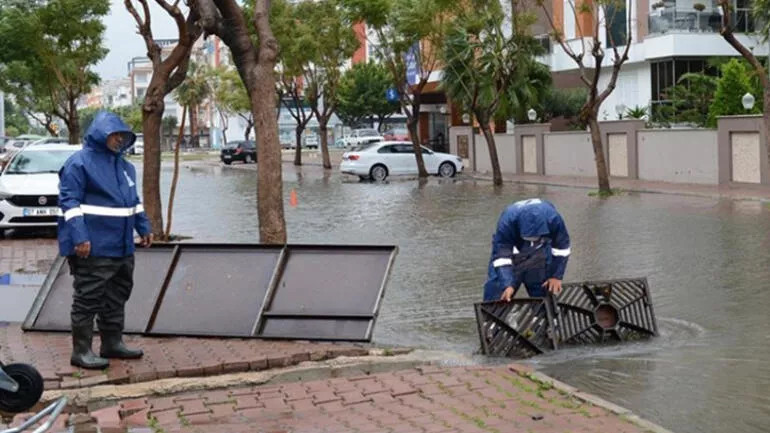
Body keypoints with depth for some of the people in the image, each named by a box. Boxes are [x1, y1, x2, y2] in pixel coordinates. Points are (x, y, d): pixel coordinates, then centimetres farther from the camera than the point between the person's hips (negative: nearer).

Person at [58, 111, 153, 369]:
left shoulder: (123, 165, 17)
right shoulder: (79, 162, -9)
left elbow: (134, 201, 26)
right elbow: (69, 202, -15)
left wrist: (144, 228, 20)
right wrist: (79, 238, -22)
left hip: (122, 247, 9)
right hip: (93, 248, -8)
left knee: (117, 298, 15)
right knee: (88, 299, -4)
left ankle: (113, 343, 26)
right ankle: (81, 351, 3)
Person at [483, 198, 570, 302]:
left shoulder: (553, 219, -34)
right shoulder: (507, 222, -40)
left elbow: (561, 248, -17)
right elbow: (501, 256, -37)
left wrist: (557, 276, -18)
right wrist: (507, 285, -47)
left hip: (540, 253, 2)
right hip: (511, 253, -2)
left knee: (545, 297, 7)